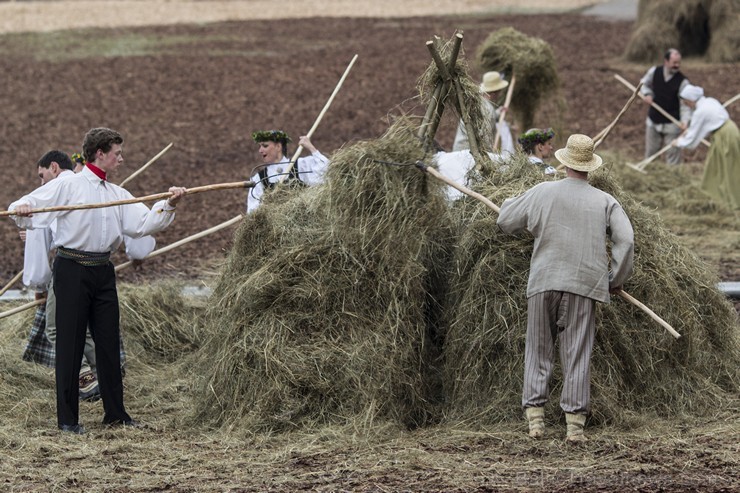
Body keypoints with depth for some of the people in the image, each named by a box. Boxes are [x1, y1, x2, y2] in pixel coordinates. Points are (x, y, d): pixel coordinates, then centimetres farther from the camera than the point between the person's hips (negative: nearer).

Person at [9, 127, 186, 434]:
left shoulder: (116, 193, 15)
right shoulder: (68, 186, -4)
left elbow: (142, 224, 8)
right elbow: (28, 207, -8)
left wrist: (168, 205, -6)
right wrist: (20, 210, -31)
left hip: (103, 271, 6)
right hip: (72, 270, -6)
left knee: (108, 341, 8)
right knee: (70, 343, -3)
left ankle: (115, 412, 17)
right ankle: (67, 418, 1)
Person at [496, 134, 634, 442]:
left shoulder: (541, 193, 5)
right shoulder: (605, 202, 4)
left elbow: (505, 222, 14)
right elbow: (625, 239, -3)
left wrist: (512, 201, 36)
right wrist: (616, 278, 10)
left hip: (544, 281, 0)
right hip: (583, 285, 0)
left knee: (538, 350, 9)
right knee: (577, 354, 2)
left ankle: (535, 417, 3)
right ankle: (575, 424, -2)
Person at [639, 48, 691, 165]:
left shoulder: (682, 81, -17)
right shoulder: (654, 72, -7)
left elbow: (685, 105, -17)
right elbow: (644, 84, 14)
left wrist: (684, 122, -32)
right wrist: (647, 94, -7)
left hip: (672, 124, -4)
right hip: (653, 120, 4)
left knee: (672, 155, 2)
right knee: (650, 152, 17)